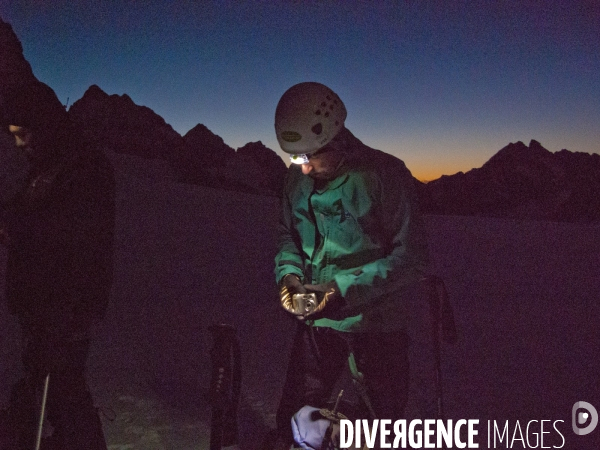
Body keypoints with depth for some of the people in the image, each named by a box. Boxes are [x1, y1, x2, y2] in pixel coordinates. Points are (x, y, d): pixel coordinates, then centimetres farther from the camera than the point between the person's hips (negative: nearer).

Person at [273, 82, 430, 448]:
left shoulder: (386, 174, -18)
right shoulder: (299, 178, -2)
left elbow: (412, 256, -17)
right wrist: (289, 273, -10)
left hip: (377, 323, -3)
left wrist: (346, 288, -25)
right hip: (317, 319, 4)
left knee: (387, 419, 16)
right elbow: (288, 235, 11)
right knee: (295, 418, 10)